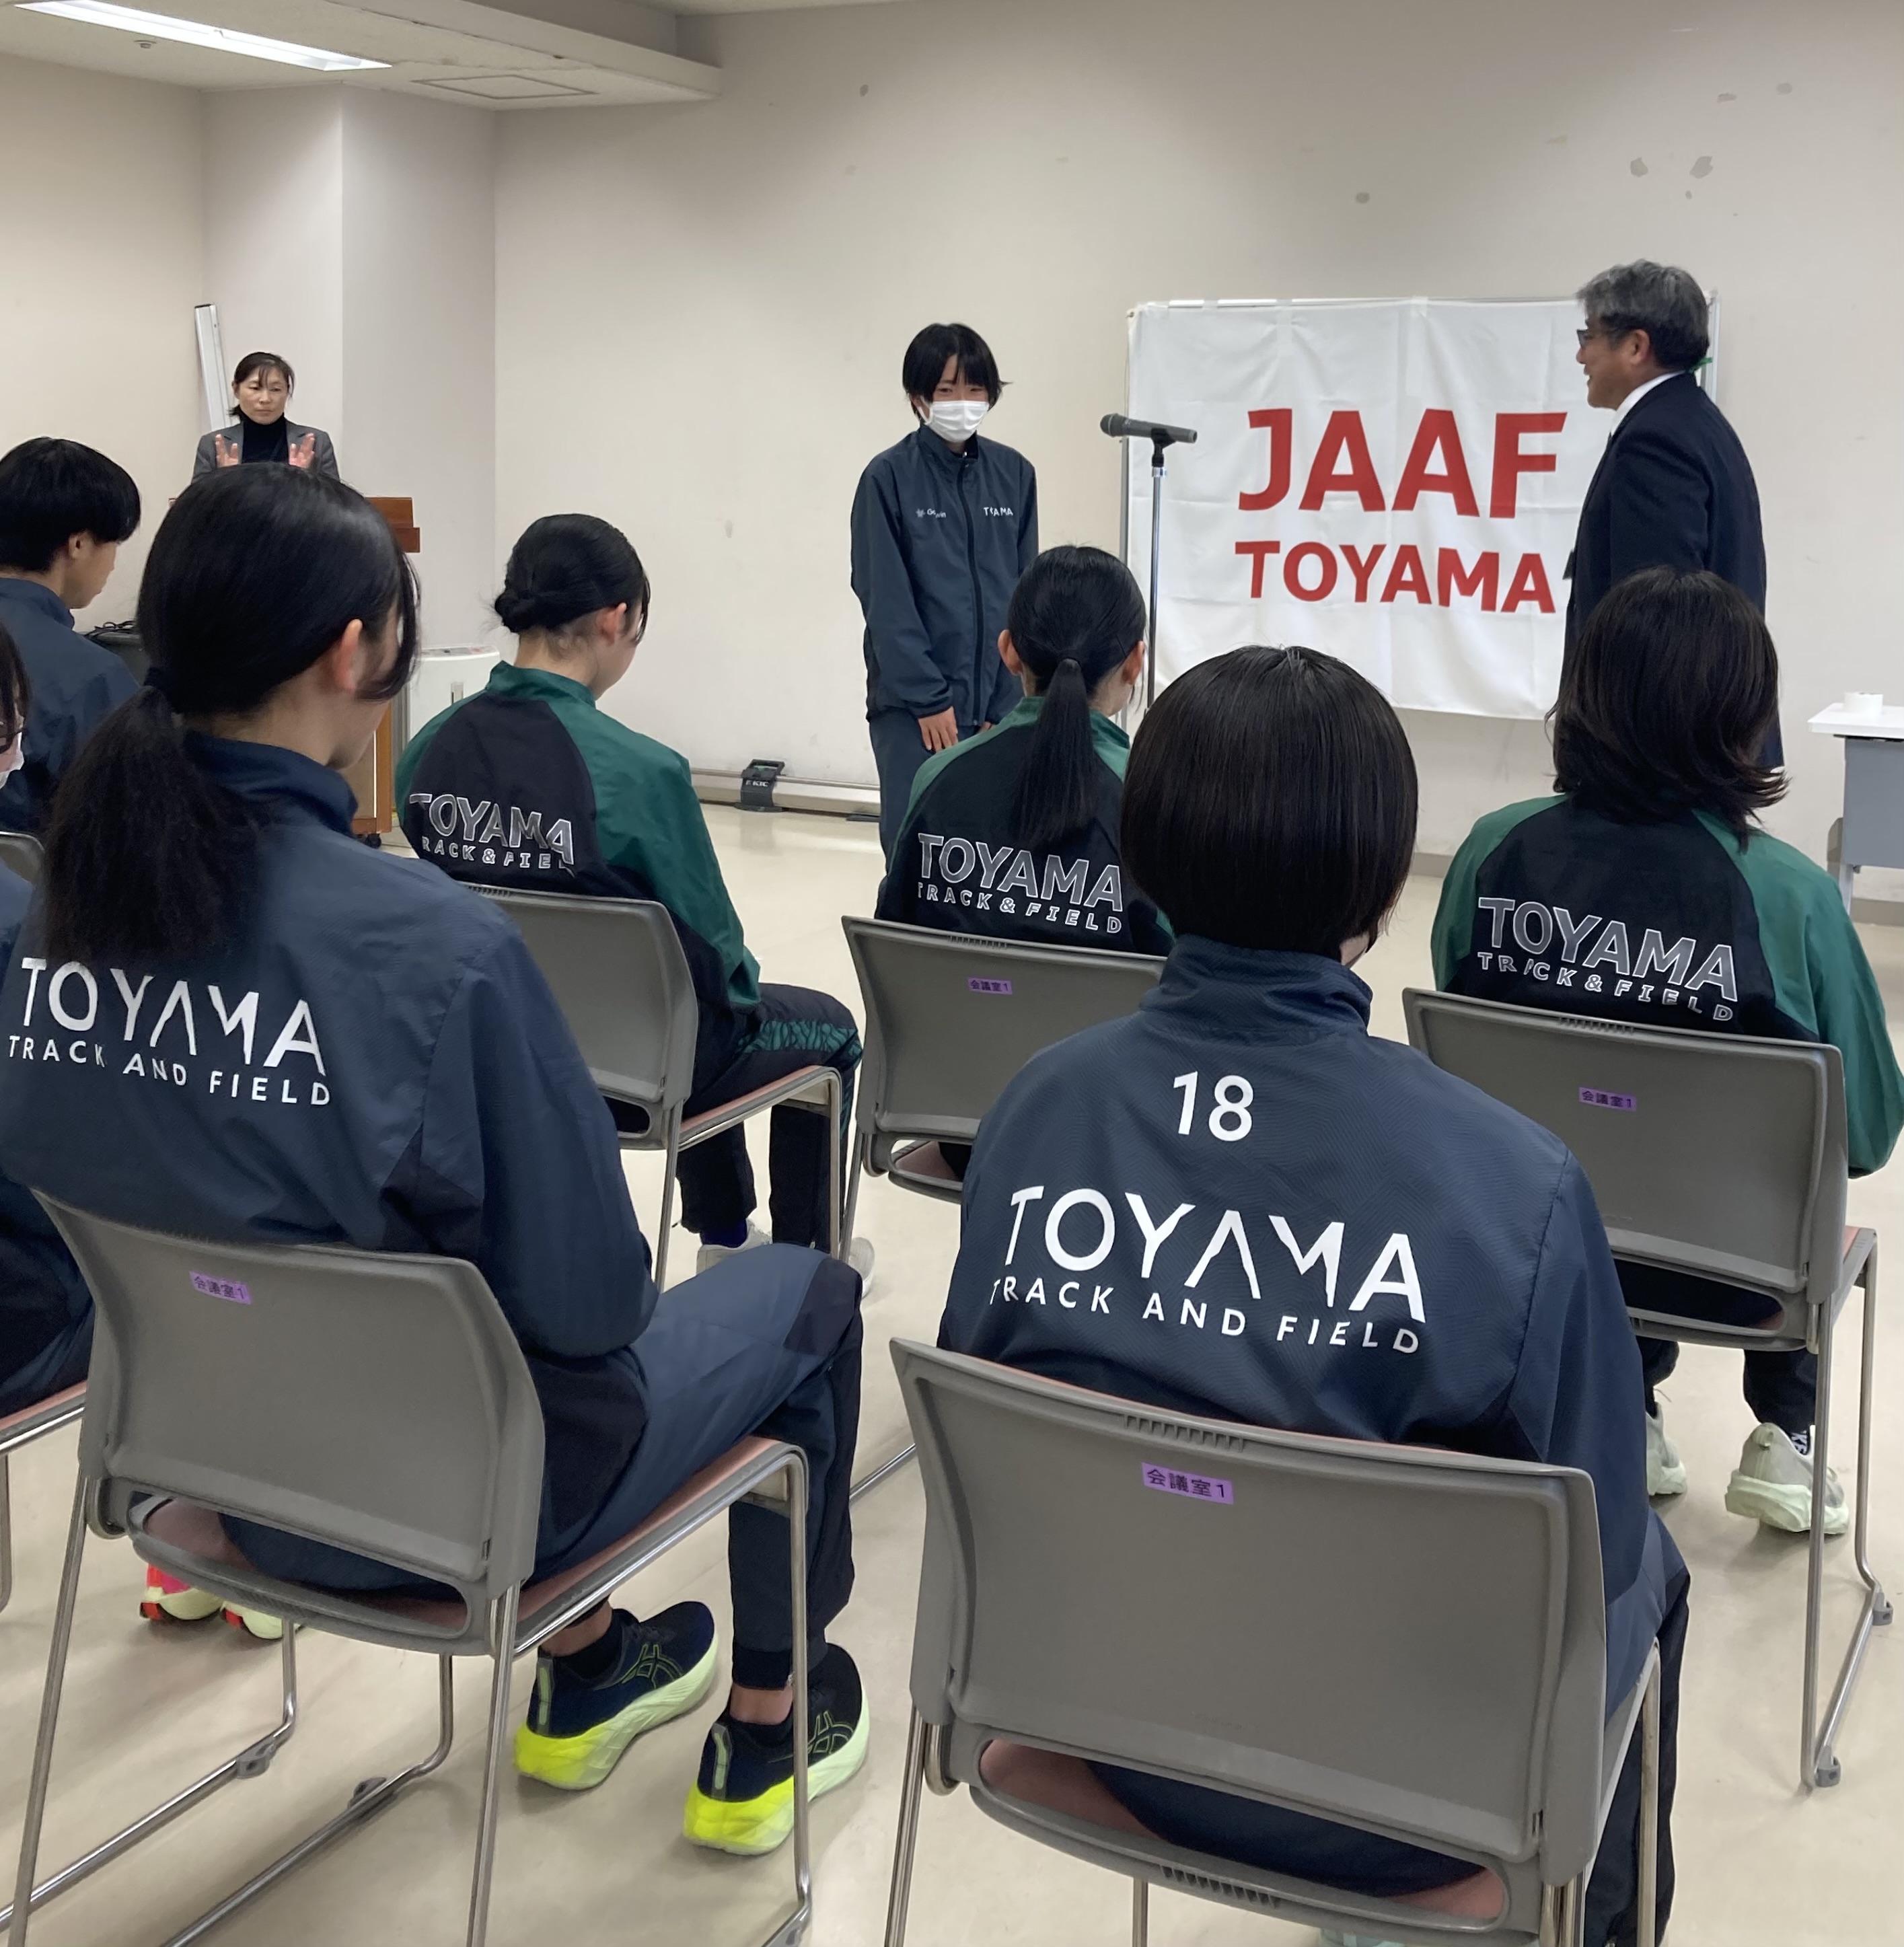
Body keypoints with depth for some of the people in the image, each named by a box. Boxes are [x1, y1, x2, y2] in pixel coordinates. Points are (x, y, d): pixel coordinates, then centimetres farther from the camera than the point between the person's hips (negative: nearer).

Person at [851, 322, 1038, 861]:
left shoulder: (1014, 475, 6)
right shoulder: (889, 478, -4)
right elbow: (886, 601, -7)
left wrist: (1009, 701, -2)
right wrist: (929, 698, -11)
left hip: (998, 700, 3)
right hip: (913, 703, -3)